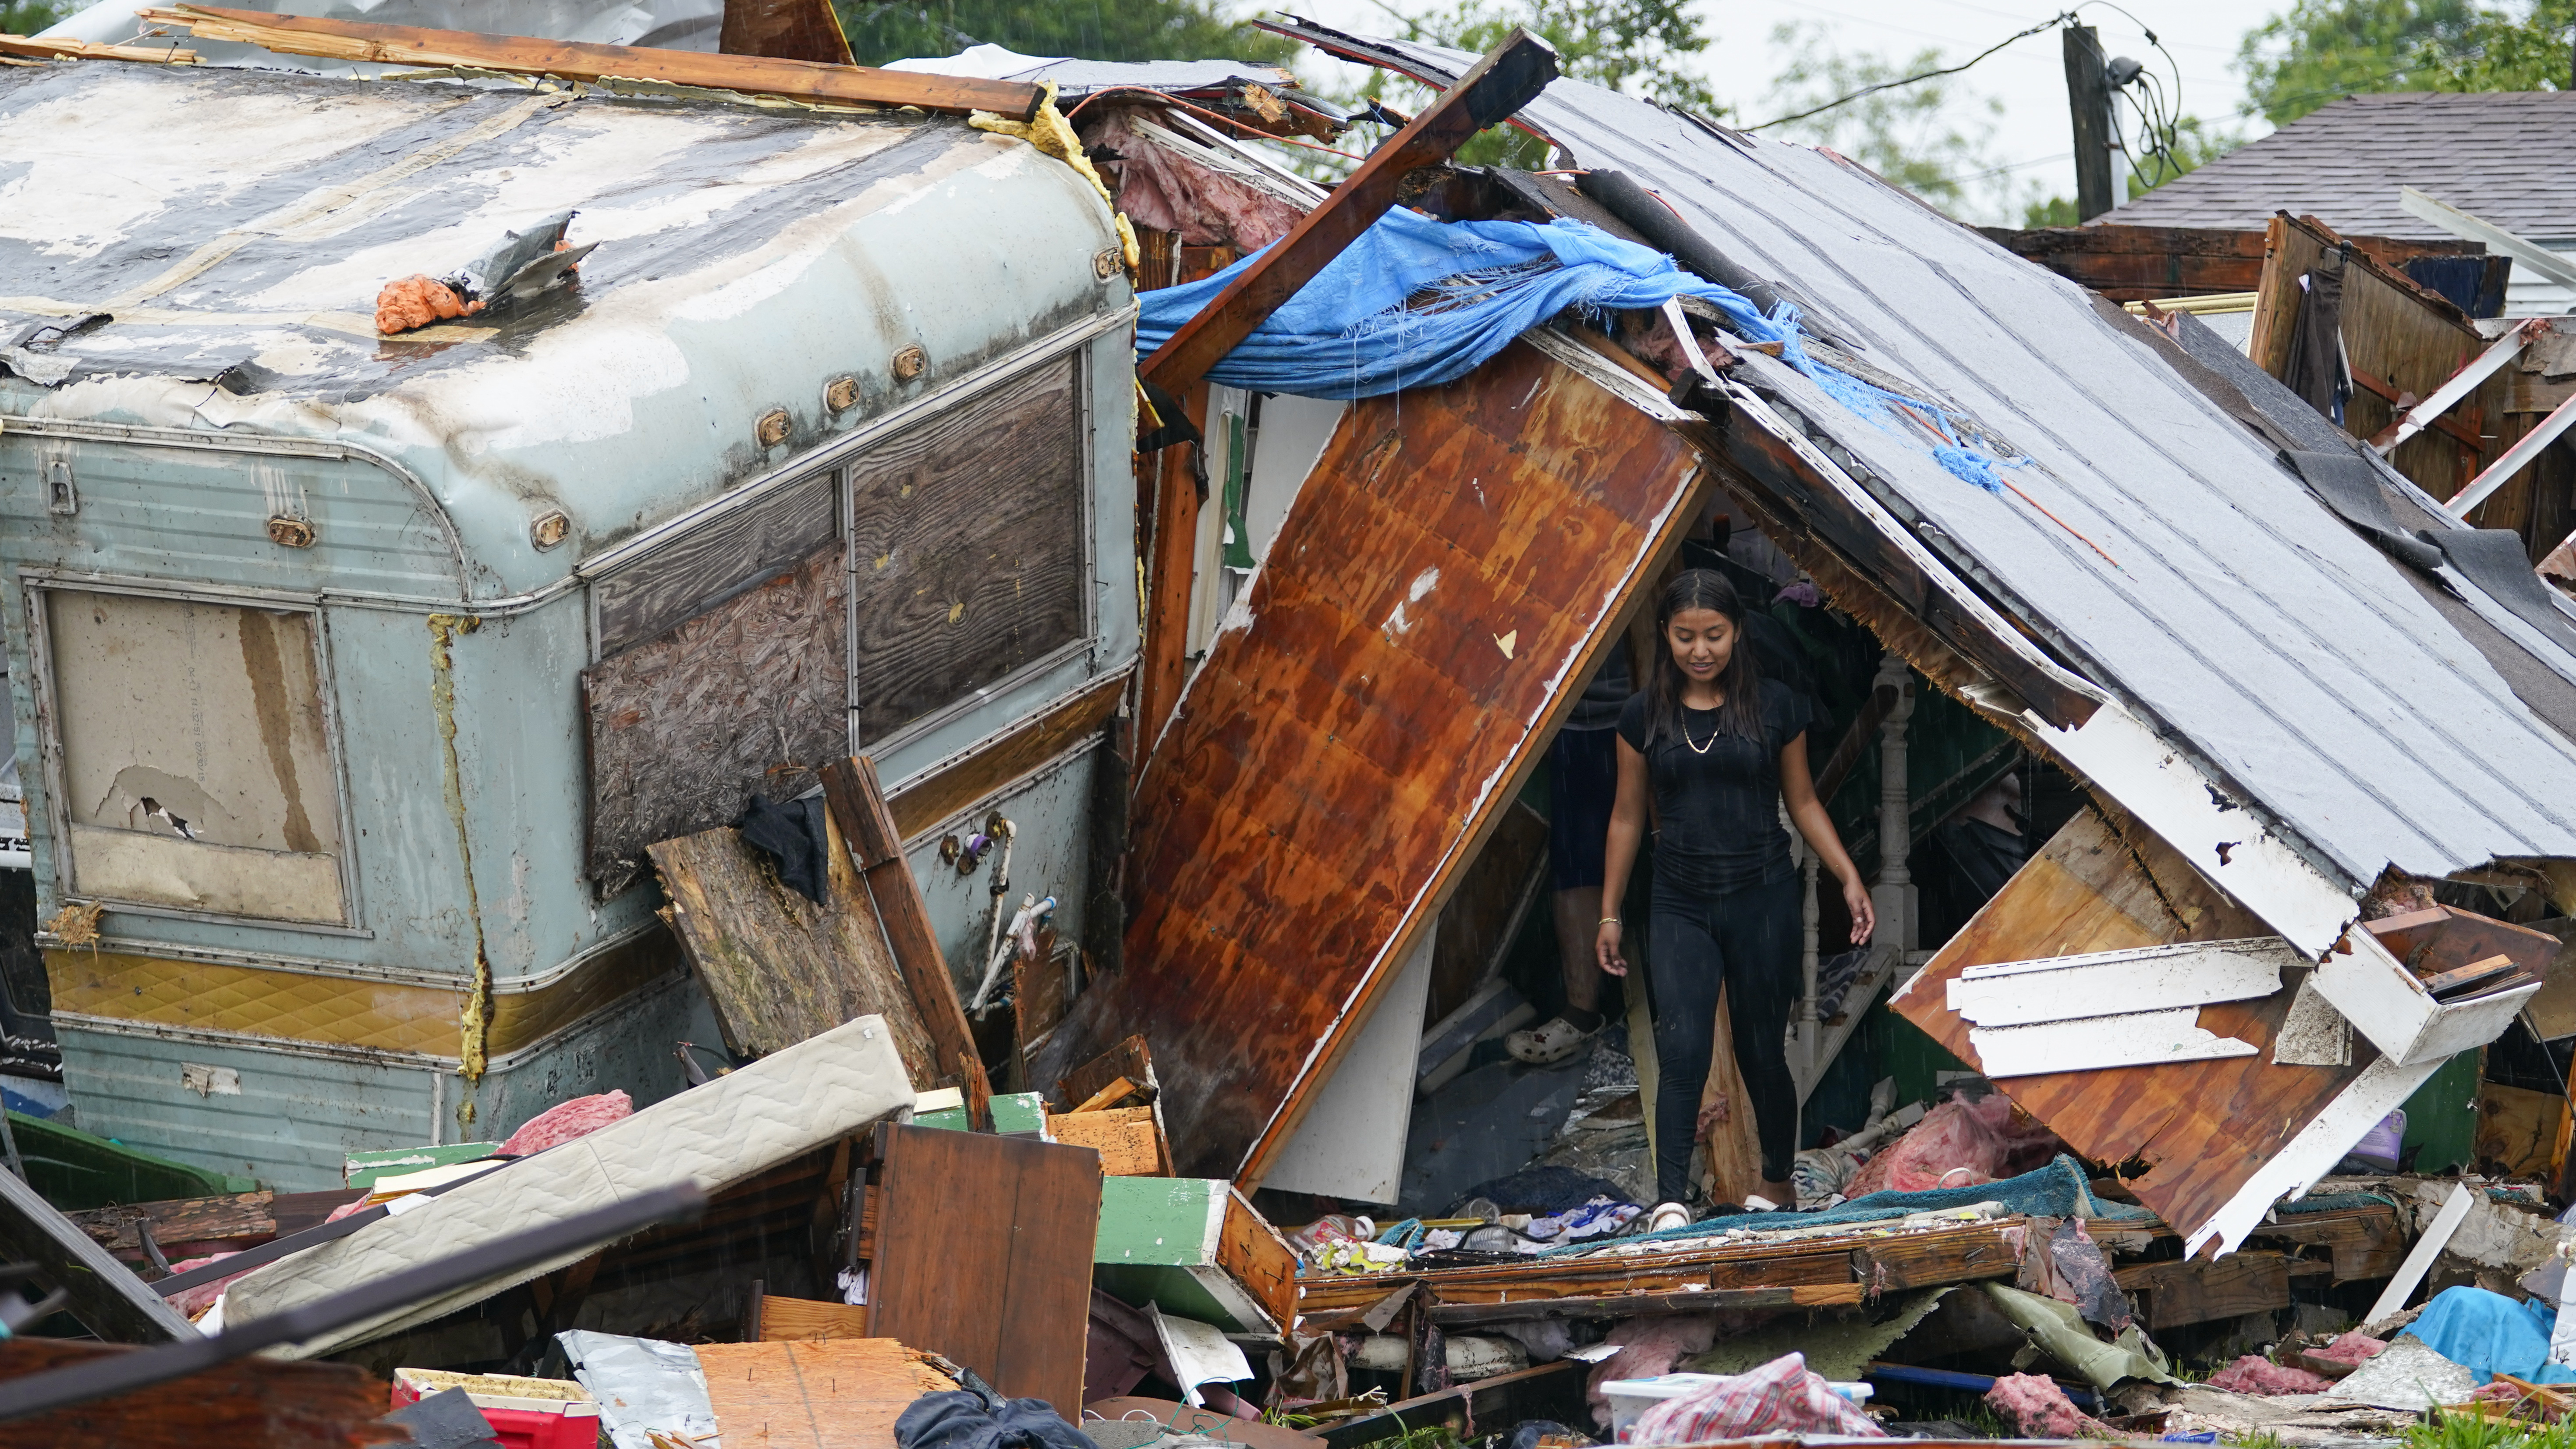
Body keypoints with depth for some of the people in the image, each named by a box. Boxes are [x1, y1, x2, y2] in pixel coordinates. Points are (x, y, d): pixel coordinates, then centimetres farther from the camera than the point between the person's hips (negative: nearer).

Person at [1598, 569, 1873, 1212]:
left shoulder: (1776, 707, 0)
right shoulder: (1644, 717, 2)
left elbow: (1803, 802, 10)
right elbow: (1627, 817, 9)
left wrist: (1849, 878, 2)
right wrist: (1610, 912, 11)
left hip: (1763, 901, 0)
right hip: (1681, 908, 0)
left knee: (1763, 1053, 7)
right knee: (1682, 1053, -14)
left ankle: (1778, 1179, 29)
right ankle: (1671, 1203, -18)